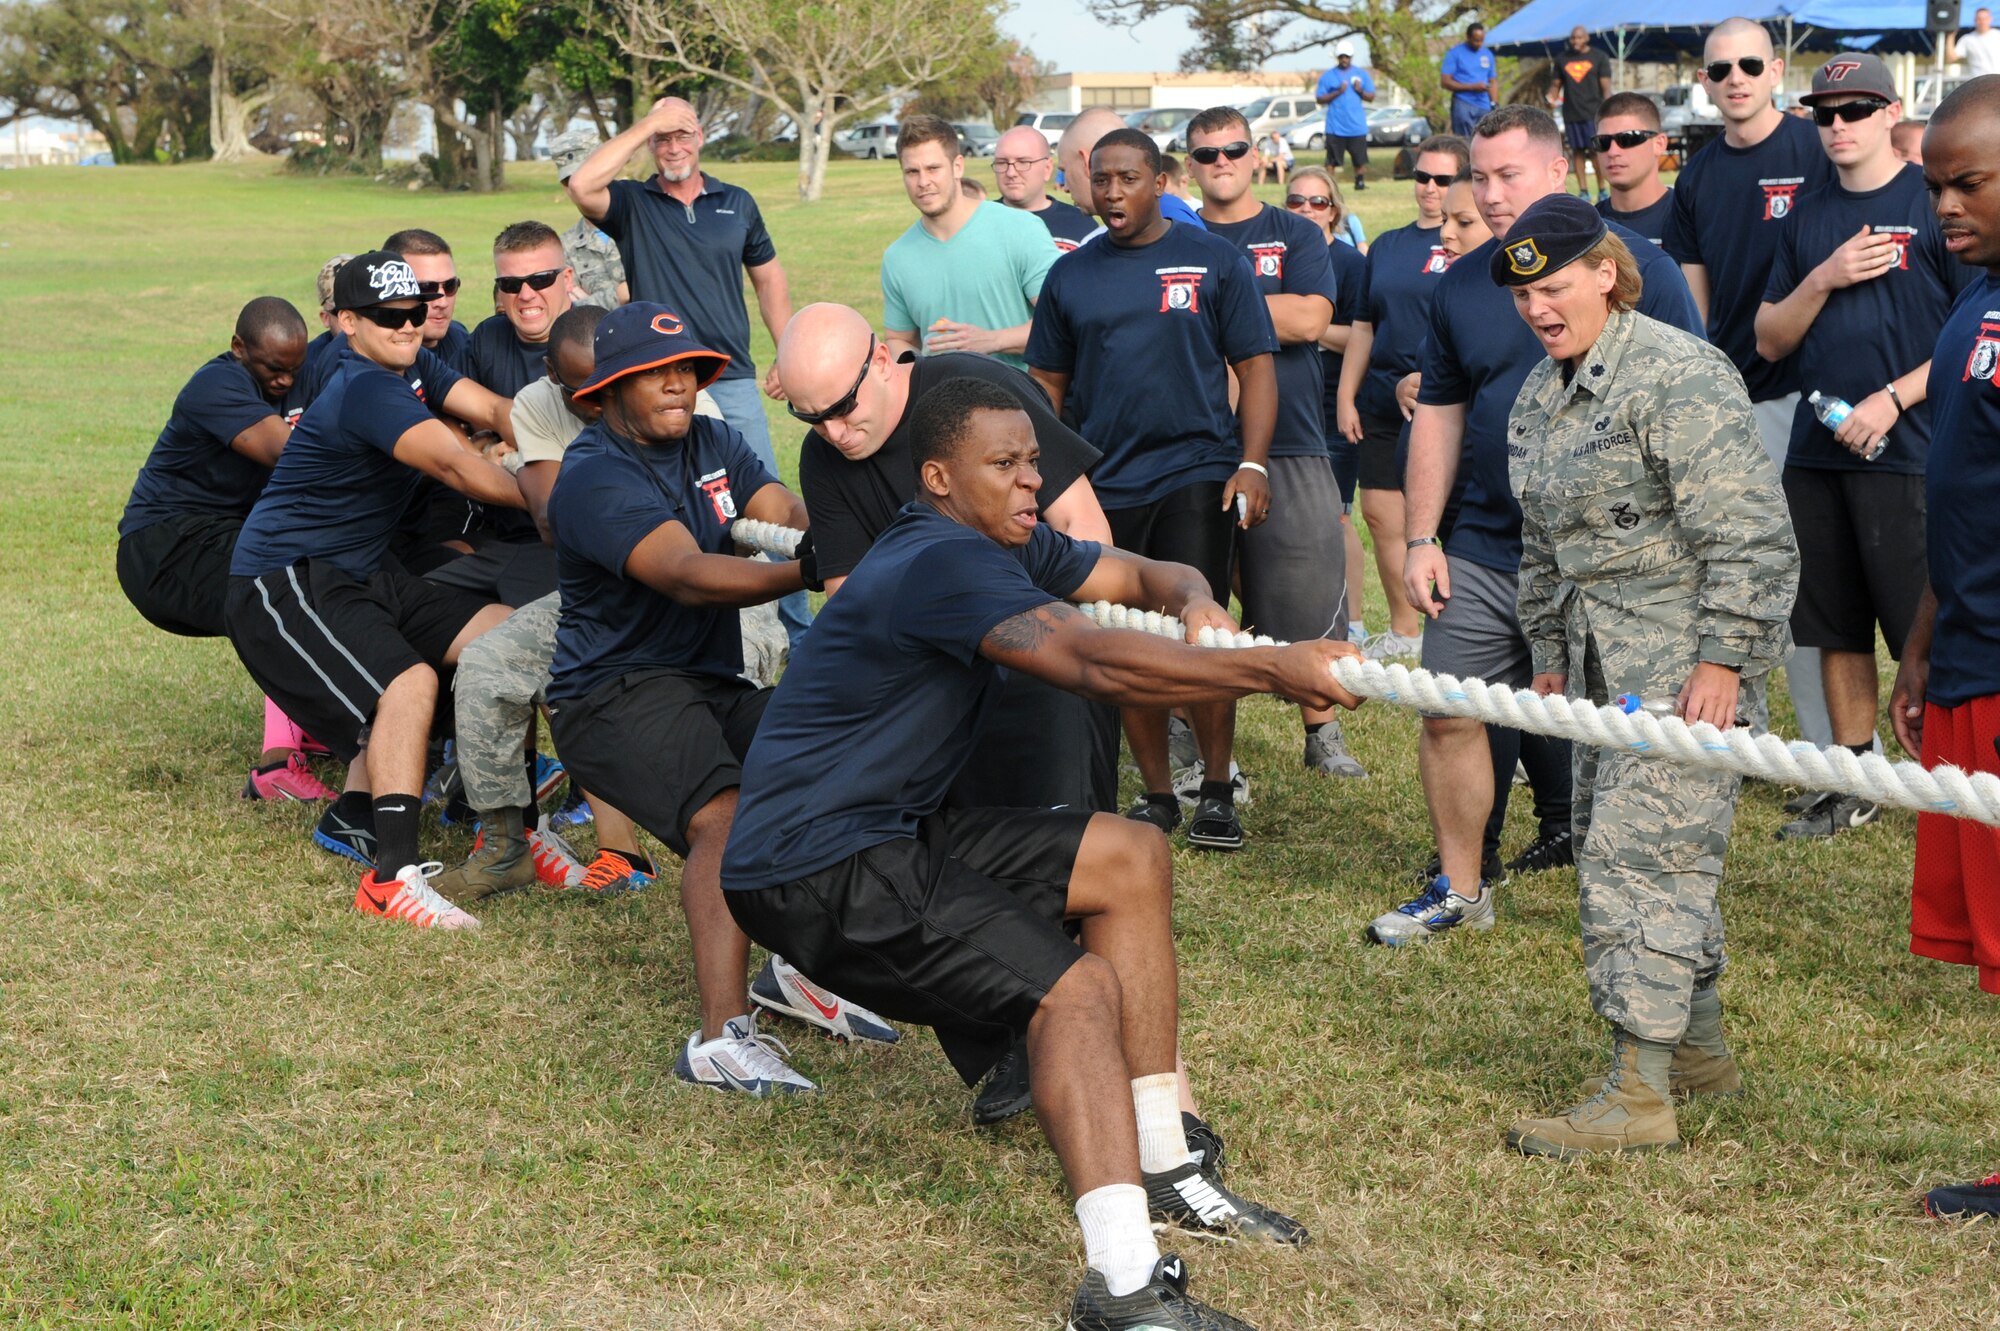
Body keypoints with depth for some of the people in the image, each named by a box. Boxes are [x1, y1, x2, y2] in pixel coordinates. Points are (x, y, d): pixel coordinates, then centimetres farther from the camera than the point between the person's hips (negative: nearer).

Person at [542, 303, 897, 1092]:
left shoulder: (710, 443, 10)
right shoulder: (596, 479, -16)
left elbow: (788, 517, -7)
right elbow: (686, 575, -31)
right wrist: (809, 572, -44)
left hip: (713, 683, 8)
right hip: (615, 693, -8)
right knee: (727, 815, -29)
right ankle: (722, 1036, -37)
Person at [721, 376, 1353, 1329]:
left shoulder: (1005, 546, 9)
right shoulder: (942, 564, -22)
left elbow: (1148, 575, 12)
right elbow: (1096, 665, -34)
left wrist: (1194, 604, -12)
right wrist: (1272, 671, -35)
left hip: (892, 833, 11)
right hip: (811, 869, -11)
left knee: (1132, 860, 11)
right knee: (1077, 990, -21)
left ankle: (1160, 1172, 14)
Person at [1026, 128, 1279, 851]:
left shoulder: (1212, 260, 2)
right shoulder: (1070, 276, 10)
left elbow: (1255, 367, 1)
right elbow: (1047, 384, 14)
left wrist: (1252, 465, -9)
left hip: (1195, 476, -3)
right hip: (1102, 486, 3)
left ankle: (1216, 791, 4)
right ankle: (1156, 793, 17)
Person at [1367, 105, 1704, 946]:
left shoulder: (1637, 269, -6)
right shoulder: (1462, 284, 8)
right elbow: (1439, 413, 14)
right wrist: (1422, 537, 9)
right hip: (1484, 550, 5)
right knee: (1450, 714, 5)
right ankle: (1460, 889, 20)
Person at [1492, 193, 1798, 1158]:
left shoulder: (1677, 376, -15)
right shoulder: (1540, 396, 14)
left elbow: (1746, 535, -18)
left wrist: (1721, 661, -20)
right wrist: (1551, 650, 24)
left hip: (1687, 656, -10)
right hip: (1607, 661, 10)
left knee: (1640, 852, -14)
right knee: (1606, 848, 12)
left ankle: (1639, 1094, -11)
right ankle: (1697, 1048, 27)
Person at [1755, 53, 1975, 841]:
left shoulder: (1935, 202, -5)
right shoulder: (1809, 218, 13)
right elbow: (1770, 341, 12)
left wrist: (1894, 398, -16)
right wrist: (1824, 278, -5)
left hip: (1907, 453, -6)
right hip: (1816, 452, 6)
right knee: (1836, 629, 12)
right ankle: (1853, 782, 22)